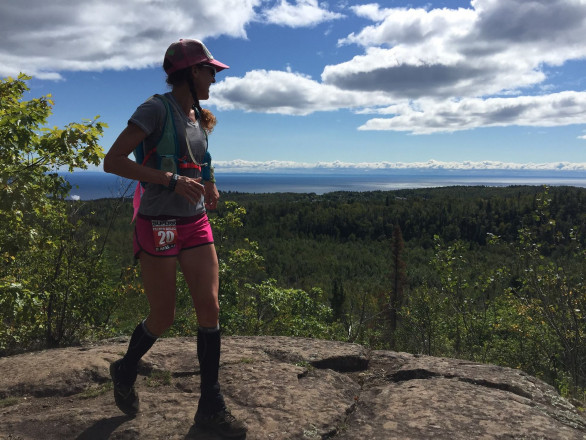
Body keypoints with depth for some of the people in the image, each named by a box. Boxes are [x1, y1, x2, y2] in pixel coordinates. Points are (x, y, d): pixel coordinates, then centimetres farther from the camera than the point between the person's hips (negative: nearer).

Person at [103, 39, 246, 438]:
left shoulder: (199, 118, 13)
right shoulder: (157, 109, -10)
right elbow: (113, 161, -16)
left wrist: (210, 186, 6)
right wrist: (172, 180, -23)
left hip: (196, 224, 7)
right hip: (159, 225, -7)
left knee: (210, 308, -1)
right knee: (163, 319, 3)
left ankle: (211, 407, 10)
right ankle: (125, 371, 36)